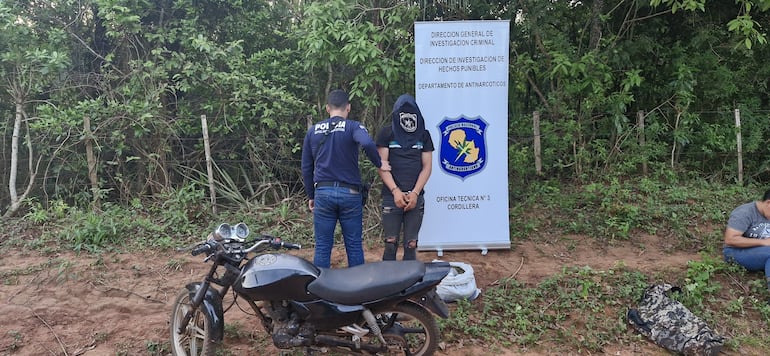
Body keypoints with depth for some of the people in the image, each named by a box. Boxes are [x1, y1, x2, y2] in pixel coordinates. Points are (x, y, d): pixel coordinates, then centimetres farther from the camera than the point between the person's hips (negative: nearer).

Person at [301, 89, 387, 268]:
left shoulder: (313, 131, 10)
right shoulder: (353, 127, -2)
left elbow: (306, 168, 13)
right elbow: (368, 144, -25)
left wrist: (311, 196, 21)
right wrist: (379, 164, -8)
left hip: (323, 192, 2)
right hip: (349, 193, -2)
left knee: (322, 247, 8)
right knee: (354, 246, 7)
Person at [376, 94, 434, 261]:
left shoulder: (424, 135, 9)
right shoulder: (387, 133, 4)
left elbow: (426, 167, 6)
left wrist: (415, 193, -7)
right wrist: (395, 191, -13)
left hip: (416, 197, 2)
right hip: (392, 196, -1)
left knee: (411, 245, 2)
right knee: (391, 244, -2)